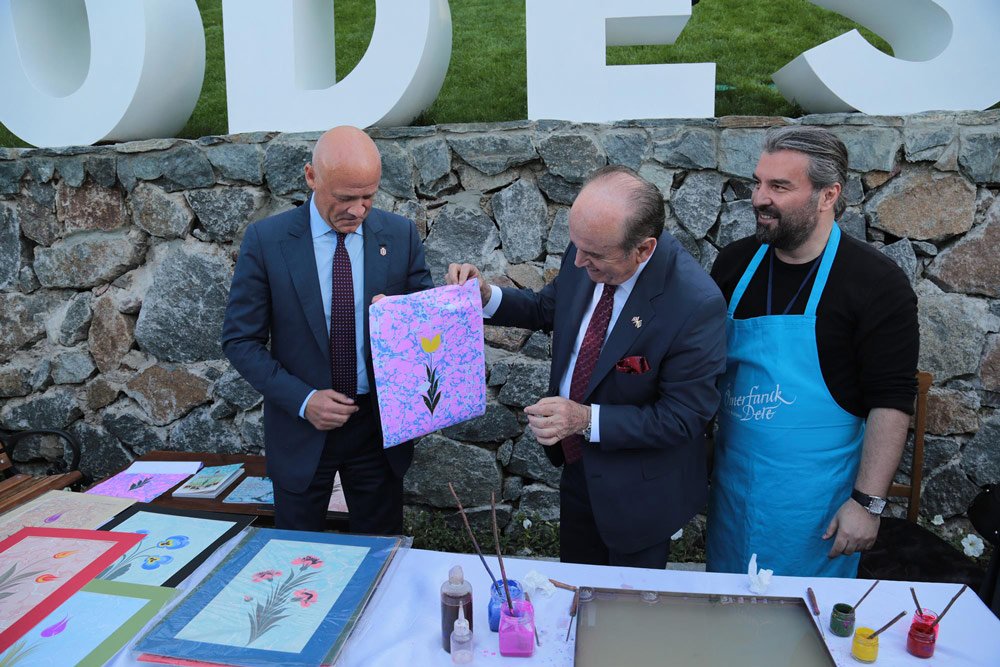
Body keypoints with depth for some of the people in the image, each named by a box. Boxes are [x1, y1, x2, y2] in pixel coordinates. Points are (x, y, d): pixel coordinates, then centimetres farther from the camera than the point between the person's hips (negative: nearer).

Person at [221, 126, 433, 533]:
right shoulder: (266, 239, -10)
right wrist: (302, 399, -16)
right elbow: (240, 340, -6)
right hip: (301, 428, -1)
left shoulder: (400, 235, -5)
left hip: (380, 425, 2)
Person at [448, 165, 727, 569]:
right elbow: (548, 309, 6)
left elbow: (683, 417, -24)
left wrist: (587, 419, -31)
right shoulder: (587, 250, -14)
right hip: (577, 463, 6)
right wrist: (485, 297, -11)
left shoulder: (696, 304, -32)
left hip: (638, 488, -5)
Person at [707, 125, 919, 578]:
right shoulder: (734, 262, 0)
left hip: (814, 497, -4)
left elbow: (891, 402, -13)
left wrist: (868, 501, -15)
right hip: (732, 480, 5)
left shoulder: (876, 282, -13)